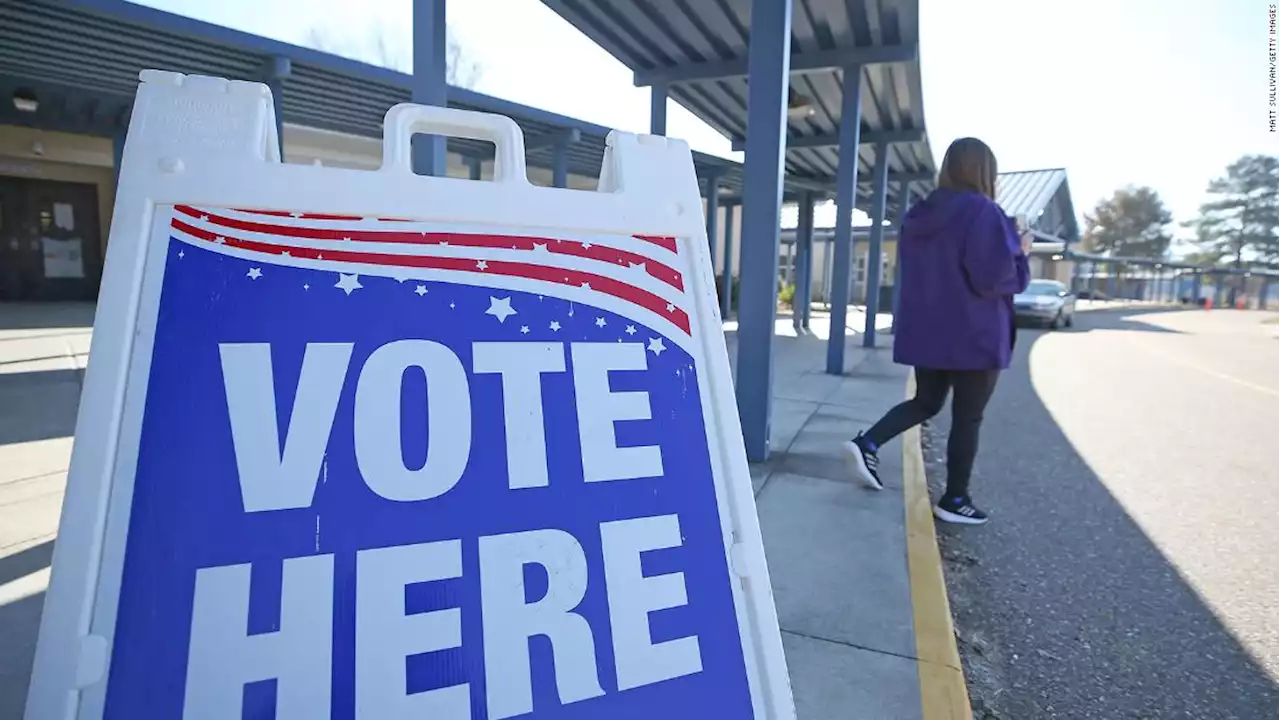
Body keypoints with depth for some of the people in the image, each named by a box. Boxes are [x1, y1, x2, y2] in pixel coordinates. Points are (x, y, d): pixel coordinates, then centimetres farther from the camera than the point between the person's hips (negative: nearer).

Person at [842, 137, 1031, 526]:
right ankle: (954, 500, 16)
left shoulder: (918, 215, 8)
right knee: (968, 418, 7)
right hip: (973, 336, -6)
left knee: (925, 403, 19)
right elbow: (993, 276, -21)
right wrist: (1020, 251, -1)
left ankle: (867, 443, -1)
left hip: (925, 332, 7)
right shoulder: (983, 212, -15)